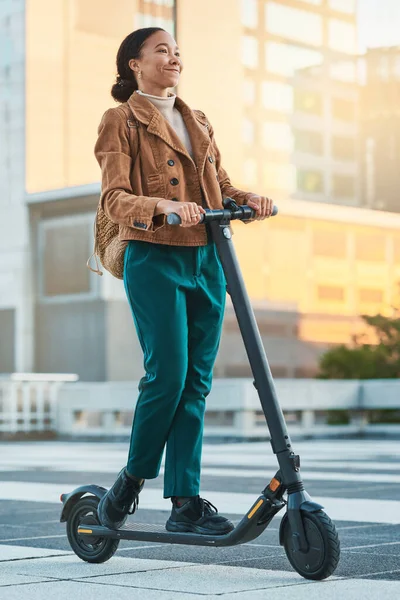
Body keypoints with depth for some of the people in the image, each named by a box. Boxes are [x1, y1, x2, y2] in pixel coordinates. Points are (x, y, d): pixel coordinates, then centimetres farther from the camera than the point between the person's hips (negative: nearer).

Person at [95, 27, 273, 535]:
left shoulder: (198, 123, 20)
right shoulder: (121, 121, 1)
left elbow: (221, 186, 18)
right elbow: (114, 199, -10)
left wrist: (248, 199, -5)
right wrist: (165, 206, -28)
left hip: (207, 261, 6)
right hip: (154, 260, -6)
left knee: (196, 383, 2)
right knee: (166, 375, -12)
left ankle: (185, 503, 5)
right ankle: (131, 481, 10)